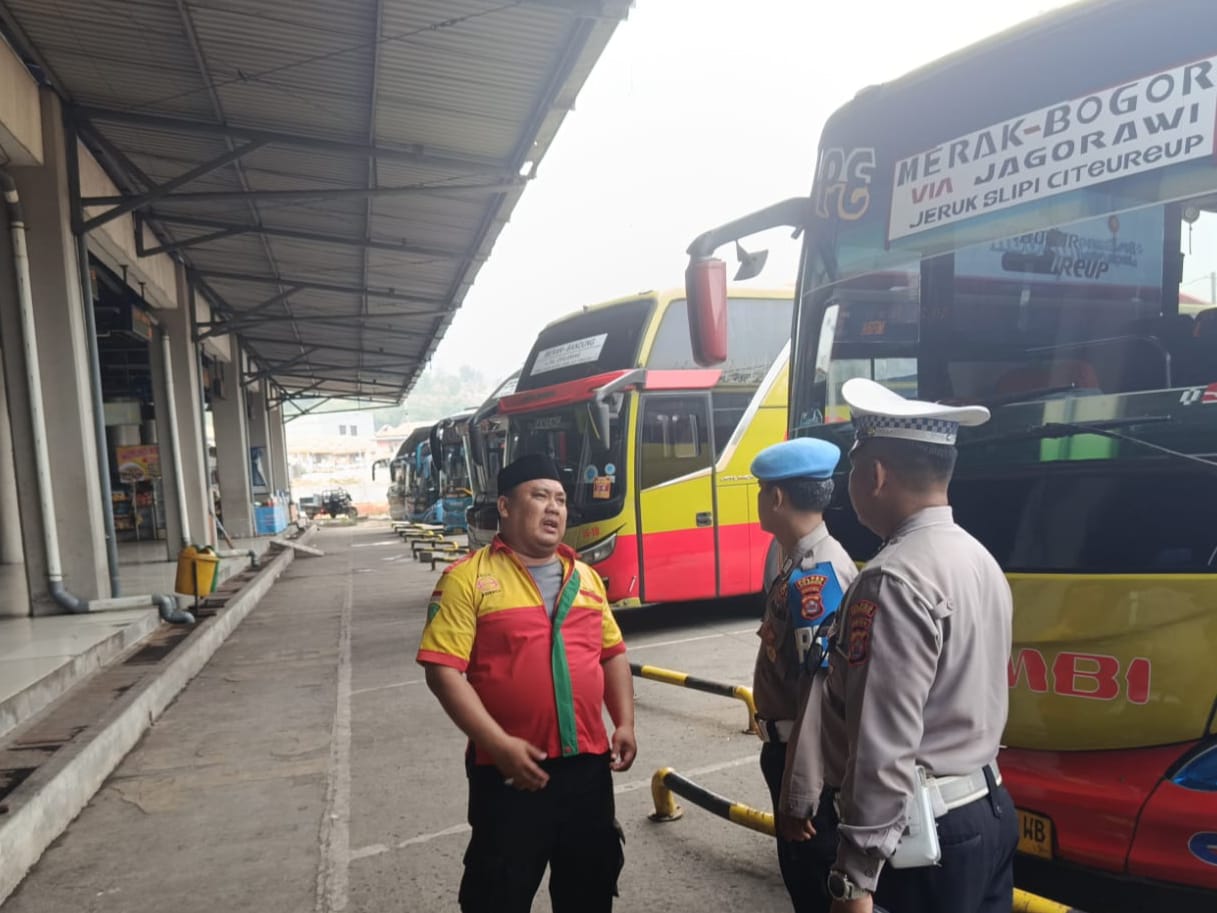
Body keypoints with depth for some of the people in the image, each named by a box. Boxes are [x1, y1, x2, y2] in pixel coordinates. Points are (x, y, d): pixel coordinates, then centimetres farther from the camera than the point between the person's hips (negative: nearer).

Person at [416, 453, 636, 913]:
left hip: (588, 762, 5)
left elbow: (613, 653, 15)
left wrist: (625, 723, 4)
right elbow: (444, 670, -15)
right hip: (510, 770, -4)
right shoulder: (468, 577, -9)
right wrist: (499, 744, -20)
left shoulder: (584, 576, 8)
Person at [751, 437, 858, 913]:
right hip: (786, 744, 9)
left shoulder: (816, 575, -26)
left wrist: (798, 795, -24)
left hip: (805, 756, -9)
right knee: (801, 870, 24)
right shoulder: (790, 556, 4)